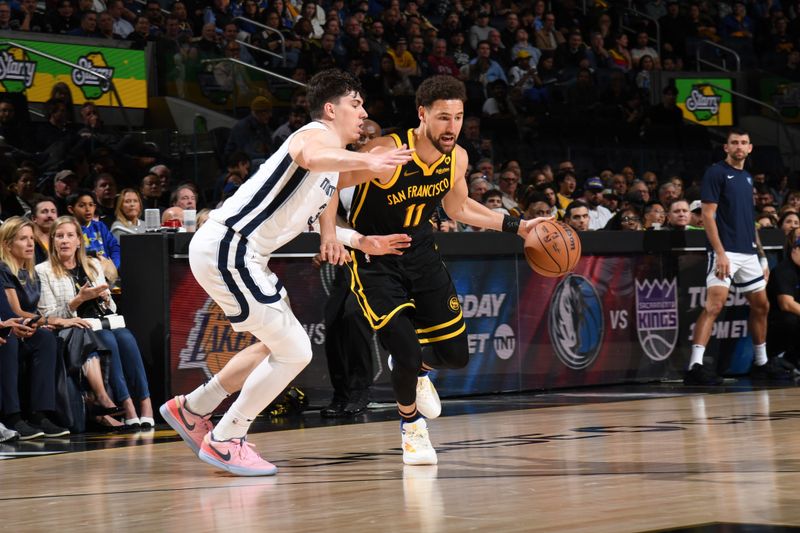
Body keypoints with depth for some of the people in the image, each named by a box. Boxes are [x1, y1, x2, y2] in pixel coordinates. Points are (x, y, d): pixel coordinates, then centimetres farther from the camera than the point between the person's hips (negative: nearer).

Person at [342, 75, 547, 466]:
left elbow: (458, 207, 13)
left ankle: (414, 367, 41)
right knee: (406, 352, -17)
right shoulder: (386, 154, -28)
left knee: (456, 354, 4)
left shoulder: (457, 159, -8)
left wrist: (516, 226, 10)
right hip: (374, 259, -6)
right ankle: (411, 425, 14)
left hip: (420, 253, 6)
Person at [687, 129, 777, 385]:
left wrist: (762, 257, 19)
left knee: (761, 306, 14)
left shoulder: (747, 178, 18)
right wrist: (720, 253, -20)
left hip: (749, 253, 8)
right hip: (725, 251, -8)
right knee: (714, 305, -19)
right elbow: (707, 215, -12)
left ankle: (761, 363, 28)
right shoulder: (716, 173, -5)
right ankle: (695, 366, -25)